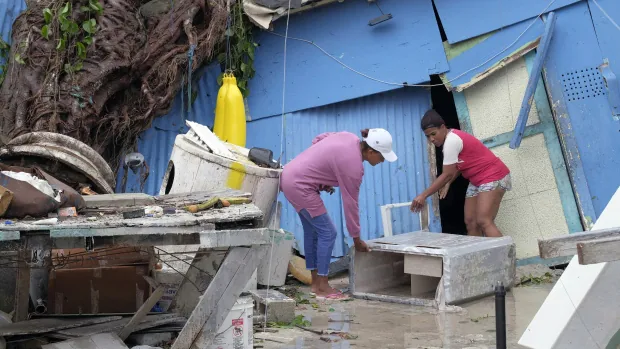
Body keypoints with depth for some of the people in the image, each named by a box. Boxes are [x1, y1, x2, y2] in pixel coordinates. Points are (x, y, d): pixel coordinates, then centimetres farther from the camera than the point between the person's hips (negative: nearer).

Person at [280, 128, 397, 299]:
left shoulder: (350, 138, 1)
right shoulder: (353, 165, -21)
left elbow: (318, 139, 13)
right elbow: (350, 202, -15)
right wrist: (356, 238, -5)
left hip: (292, 175, 10)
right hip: (300, 185, -10)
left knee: (312, 231, 14)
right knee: (328, 232, -5)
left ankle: (316, 282, 22)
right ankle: (322, 287, 1)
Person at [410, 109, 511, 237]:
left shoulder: (451, 140, -22)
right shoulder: (451, 138, 7)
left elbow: (447, 174, -21)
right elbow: (458, 166, 13)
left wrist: (423, 195, -19)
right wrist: (448, 184, -4)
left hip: (493, 177, -10)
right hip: (478, 181, 10)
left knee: (484, 222, -21)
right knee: (470, 222, 3)